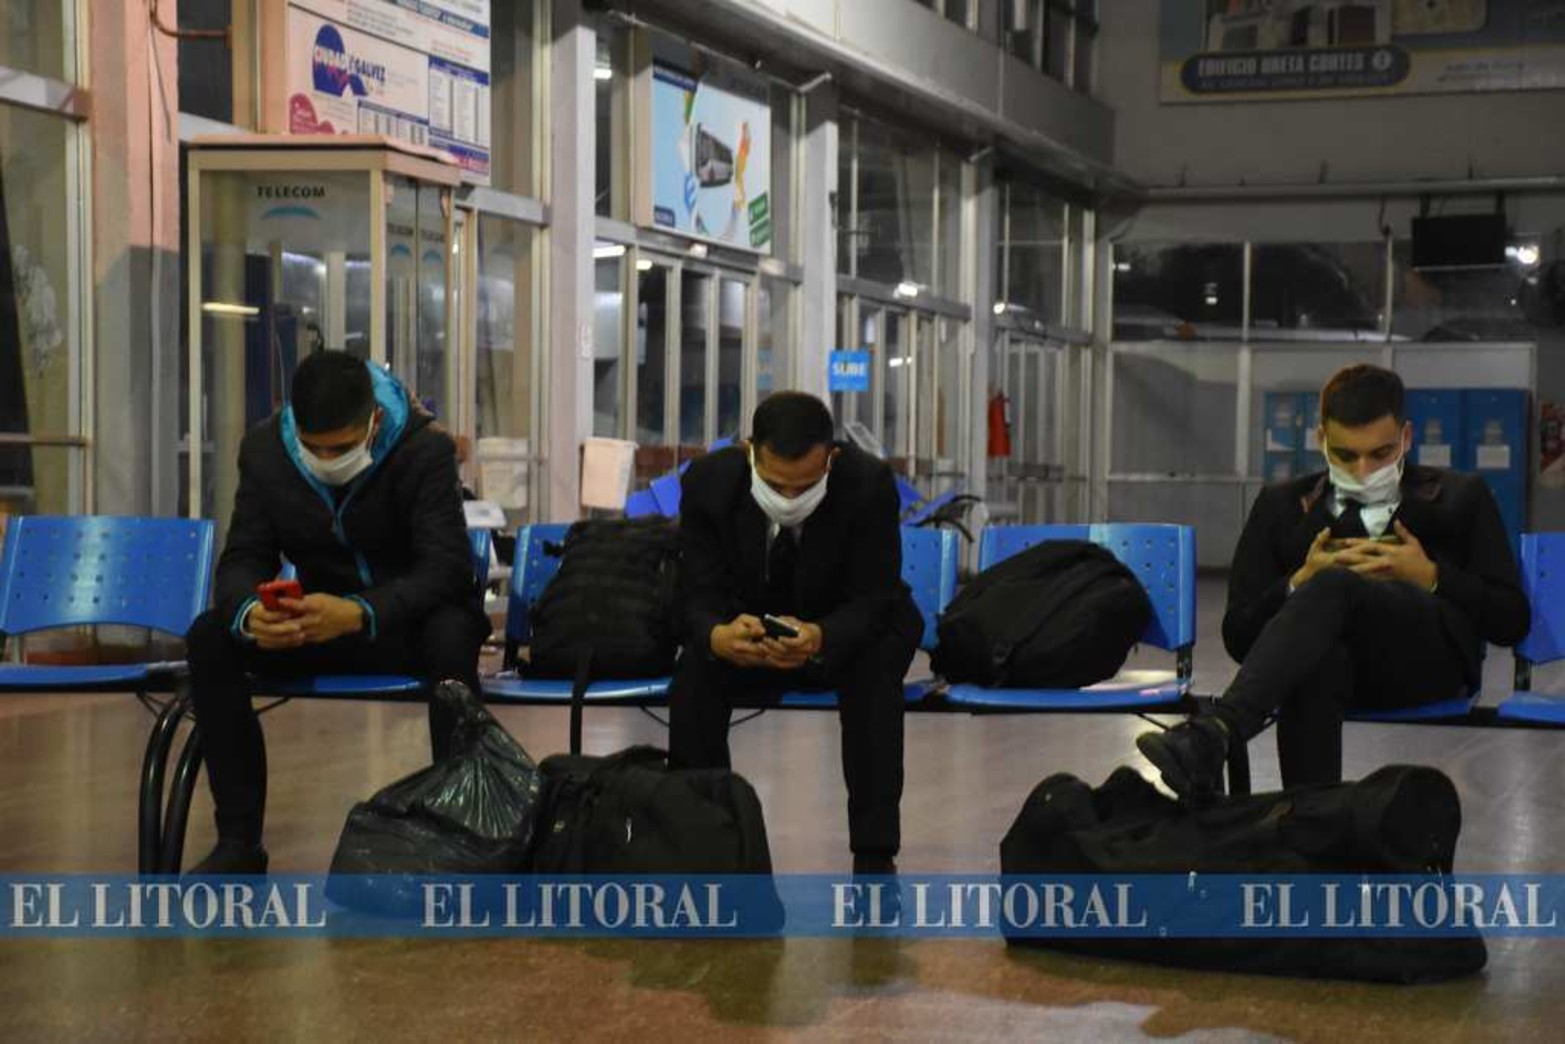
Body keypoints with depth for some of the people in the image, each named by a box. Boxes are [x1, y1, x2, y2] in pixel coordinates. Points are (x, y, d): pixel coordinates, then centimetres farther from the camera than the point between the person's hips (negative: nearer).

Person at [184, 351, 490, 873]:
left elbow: (446, 566, -26)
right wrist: (248, 614, -33)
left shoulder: (425, 451, -19)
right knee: (210, 636, -21)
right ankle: (238, 840, -15)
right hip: (319, 624, 4)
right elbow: (244, 556, -7)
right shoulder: (264, 449, -7)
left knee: (451, 635, -39)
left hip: (410, 621, -4)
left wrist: (359, 614, -45)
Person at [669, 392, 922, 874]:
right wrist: (718, 636, -45)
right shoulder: (708, 481, -22)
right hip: (746, 636, 1)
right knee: (694, 668, -29)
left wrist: (820, 638, -48)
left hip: (846, 636, -1)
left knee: (876, 669, -34)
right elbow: (701, 595, -19)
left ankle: (875, 854, -28)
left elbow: (872, 600, -25)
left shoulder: (869, 484, -27)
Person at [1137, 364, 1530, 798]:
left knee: (1334, 587, -35)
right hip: (1330, 657, 1)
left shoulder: (1459, 499, 24)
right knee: (1316, 656, -40)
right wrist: (1301, 583, -2)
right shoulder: (1283, 506, 25)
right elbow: (1238, 636, 16)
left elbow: (1513, 622, 14)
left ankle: (1215, 734, -54)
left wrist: (1430, 576, 0)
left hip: (1430, 656, -1)